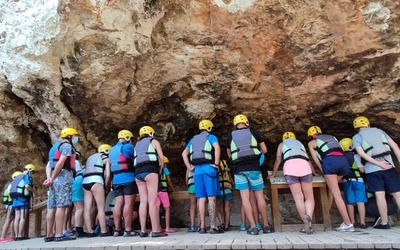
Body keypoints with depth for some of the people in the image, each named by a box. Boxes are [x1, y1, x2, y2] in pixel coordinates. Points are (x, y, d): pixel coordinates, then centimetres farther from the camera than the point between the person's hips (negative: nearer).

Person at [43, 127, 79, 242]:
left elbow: (48, 165, 17)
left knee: (52, 207, 7)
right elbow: (60, 163, -15)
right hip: (63, 177, -9)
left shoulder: (55, 147, 27)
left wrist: (49, 178, 4)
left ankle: (49, 235, 9)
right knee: (61, 206, -12)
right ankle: (59, 235, -15)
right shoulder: (67, 145, -1)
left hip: (54, 179, 9)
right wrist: (52, 179, -13)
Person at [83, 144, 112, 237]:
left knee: (87, 208, 4)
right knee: (101, 207, -6)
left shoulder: (91, 157, 32)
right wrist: (105, 186, 13)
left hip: (85, 181, 7)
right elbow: (107, 175, 2)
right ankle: (103, 231, -7)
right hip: (95, 180, -7)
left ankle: (90, 231, 6)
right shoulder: (106, 158, 14)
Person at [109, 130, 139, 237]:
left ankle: (117, 230, 6)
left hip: (116, 179, 7)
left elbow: (112, 163, 21)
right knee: (128, 203, -8)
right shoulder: (127, 147, -5)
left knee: (118, 204, 5)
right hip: (128, 179, -7)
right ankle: (128, 230, -8)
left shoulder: (112, 150, 20)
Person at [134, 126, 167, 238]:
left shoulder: (137, 144, 27)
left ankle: (143, 230, 2)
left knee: (143, 201, 4)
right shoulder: (154, 141, 13)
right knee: (152, 201, -9)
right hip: (150, 170, -5)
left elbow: (136, 160, 17)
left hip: (138, 171, 5)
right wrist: (160, 169, 16)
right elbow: (161, 158, 3)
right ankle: (155, 230, -13)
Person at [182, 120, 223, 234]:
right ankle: (213, 226, -6)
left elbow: (184, 153, 17)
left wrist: (189, 167, 12)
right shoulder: (211, 137, 4)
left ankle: (202, 226, 7)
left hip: (197, 170, 5)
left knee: (201, 199, 6)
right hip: (209, 169, -5)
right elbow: (217, 148, -16)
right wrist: (216, 164, -13)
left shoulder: (193, 139, 21)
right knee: (211, 198, -4)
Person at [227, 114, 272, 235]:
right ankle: (266, 225, 15)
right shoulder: (253, 132, 9)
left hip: (238, 169, 1)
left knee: (245, 198, 1)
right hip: (253, 167, 0)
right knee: (259, 196, 7)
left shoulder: (231, 136, 12)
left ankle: (253, 227, -1)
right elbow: (264, 150, 13)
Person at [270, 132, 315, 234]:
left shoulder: (282, 144, 31)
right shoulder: (300, 143, 38)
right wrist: (313, 171, 55)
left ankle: (305, 218, -26)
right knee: (309, 197, 3)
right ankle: (308, 217, -20)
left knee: (298, 197, -5)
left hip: (290, 165, -1)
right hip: (304, 165, 2)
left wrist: (273, 174, 34)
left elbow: (278, 160, 25)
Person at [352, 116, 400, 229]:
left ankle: (384, 223, 0)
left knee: (380, 195, -2)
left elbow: (361, 153, -8)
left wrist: (379, 164, -10)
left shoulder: (357, 137, 6)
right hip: (388, 165, 3)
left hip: (372, 168, -3)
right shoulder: (379, 131, 16)